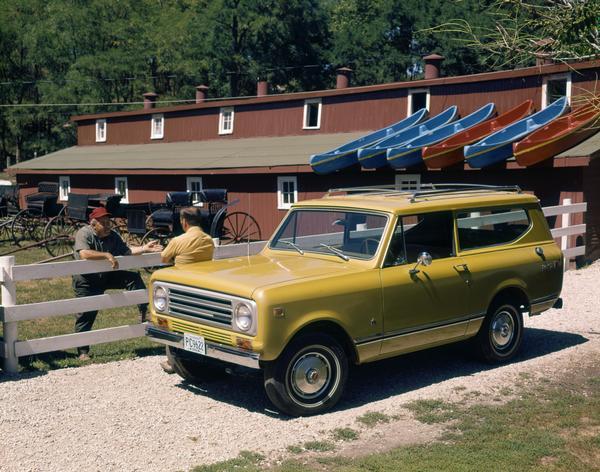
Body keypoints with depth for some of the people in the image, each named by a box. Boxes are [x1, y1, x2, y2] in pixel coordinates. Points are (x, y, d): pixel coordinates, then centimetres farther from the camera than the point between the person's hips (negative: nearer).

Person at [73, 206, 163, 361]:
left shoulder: (112, 235, 0)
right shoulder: (84, 233, -20)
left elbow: (126, 251, 3)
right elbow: (84, 254, -36)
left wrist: (144, 248, -8)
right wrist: (107, 255, -39)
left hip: (107, 276, 5)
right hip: (86, 280, -5)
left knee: (133, 277, -10)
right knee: (85, 316, -4)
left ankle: (144, 313, -7)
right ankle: (83, 352, 6)